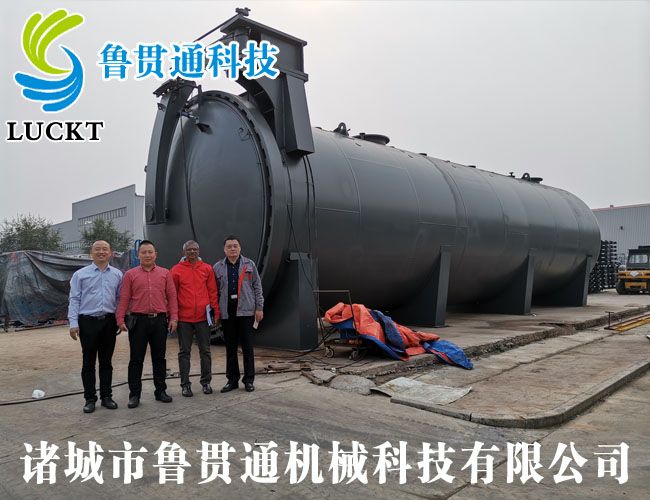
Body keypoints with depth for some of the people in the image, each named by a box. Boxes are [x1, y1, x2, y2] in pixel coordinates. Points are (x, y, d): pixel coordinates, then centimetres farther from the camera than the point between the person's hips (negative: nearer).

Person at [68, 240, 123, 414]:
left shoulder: (117, 275, 8)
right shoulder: (80, 275, 2)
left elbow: (120, 299, 10)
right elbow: (74, 300, -1)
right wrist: (73, 323, -8)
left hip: (109, 322, 2)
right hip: (88, 321, -2)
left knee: (106, 362, 10)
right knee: (88, 362, 4)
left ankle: (106, 396, 19)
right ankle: (90, 399, 15)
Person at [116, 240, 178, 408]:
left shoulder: (165, 273, 8)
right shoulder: (130, 275, 5)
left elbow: (172, 297, 5)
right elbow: (124, 299, 2)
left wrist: (173, 317, -2)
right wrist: (121, 320, -6)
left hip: (160, 320, 1)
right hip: (138, 320, -1)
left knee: (159, 358, 10)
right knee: (136, 359, 5)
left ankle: (161, 391, 21)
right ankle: (134, 394, 15)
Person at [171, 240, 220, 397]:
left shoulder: (207, 269, 5)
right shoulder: (176, 270, 1)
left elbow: (213, 292, 6)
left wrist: (216, 312, 2)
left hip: (203, 317, 1)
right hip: (184, 318, -1)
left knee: (205, 350, 9)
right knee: (184, 352, 7)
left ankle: (206, 382, 21)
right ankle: (185, 384, 16)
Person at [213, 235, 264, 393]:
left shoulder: (249, 264, 6)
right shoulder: (218, 268, 9)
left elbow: (257, 287, 5)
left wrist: (259, 307, -1)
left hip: (246, 310, -1)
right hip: (227, 312, 2)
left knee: (247, 346, 2)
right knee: (230, 347, 8)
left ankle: (249, 380, 12)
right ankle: (232, 380, 19)